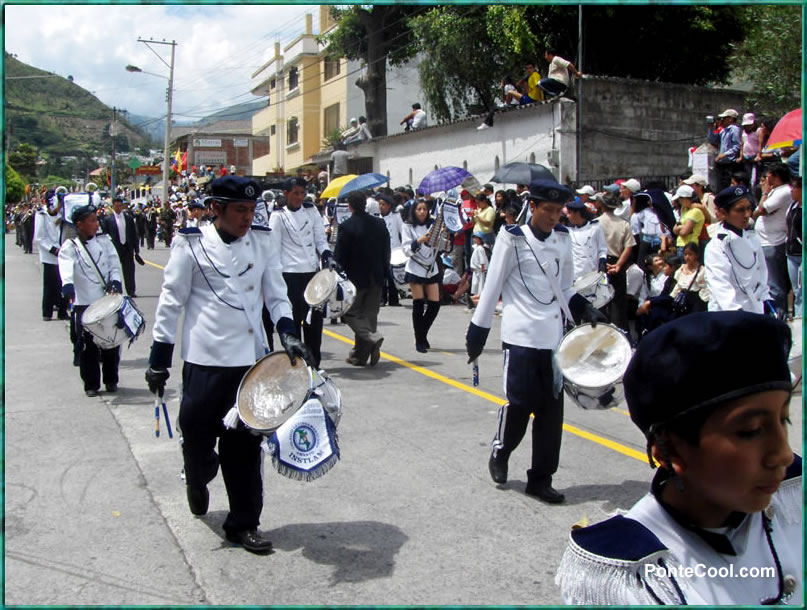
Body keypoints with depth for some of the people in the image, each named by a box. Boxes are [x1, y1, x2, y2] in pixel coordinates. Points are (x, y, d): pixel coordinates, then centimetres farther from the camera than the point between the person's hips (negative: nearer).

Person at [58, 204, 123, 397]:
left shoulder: (104, 241, 7)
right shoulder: (70, 247, -4)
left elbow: (114, 265, 7)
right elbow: (66, 269, -21)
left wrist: (115, 283, -12)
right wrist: (68, 287, -40)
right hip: (84, 303, -3)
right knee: (88, 345, -1)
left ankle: (111, 380, 24)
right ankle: (91, 384, 13)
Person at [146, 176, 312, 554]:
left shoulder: (262, 243, 4)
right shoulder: (192, 245, -5)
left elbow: (276, 294, 9)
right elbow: (171, 302, -1)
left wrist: (287, 333, -9)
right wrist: (159, 358, -1)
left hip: (251, 359, 3)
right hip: (205, 360, -2)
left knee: (246, 444, 6)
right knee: (198, 435, 10)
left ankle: (243, 523, 20)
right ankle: (197, 481, 45)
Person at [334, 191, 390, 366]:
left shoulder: (346, 227, -14)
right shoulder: (380, 224, 3)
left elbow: (339, 256, -12)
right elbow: (386, 251, 8)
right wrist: (384, 273, 15)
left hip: (355, 277, -5)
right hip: (376, 278, 5)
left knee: (350, 312, 8)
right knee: (369, 314, 10)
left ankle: (372, 337, -16)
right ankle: (360, 355, 11)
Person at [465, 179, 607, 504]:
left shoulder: (563, 238, 9)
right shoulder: (512, 239, -6)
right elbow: (492, 288, -4)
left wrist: (585, 310, 2)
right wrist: (477, 331, -4)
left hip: (554, 337, 5)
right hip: (521, 336, -5)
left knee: (551, 409, 6)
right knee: (520, 403, -3)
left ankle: (541, 479, 18)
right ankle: (499, 455, 27)